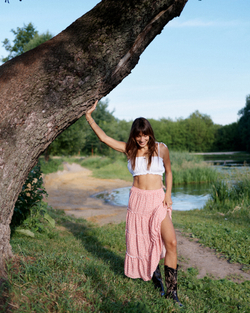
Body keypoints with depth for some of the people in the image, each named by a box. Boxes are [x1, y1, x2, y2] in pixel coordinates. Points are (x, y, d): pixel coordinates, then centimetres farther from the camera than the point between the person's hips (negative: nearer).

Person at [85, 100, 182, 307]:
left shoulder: (161, 149, 0)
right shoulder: (129, 150, 2)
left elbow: (168, 172, 12)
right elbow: (103, 137, -1)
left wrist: (168, 194, 0)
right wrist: (89, 115, -4)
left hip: (158, 200, -1)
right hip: (138, 199, 1)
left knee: (171, 242, -13)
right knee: (142, 242, 8)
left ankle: (172, 290, -2)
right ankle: (156, 277, 33)